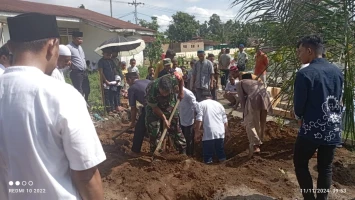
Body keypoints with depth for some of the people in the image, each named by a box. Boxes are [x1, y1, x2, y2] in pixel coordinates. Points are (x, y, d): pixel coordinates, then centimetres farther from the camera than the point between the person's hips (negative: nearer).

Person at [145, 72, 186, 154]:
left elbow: (180, 79, -9)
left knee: (176, 129, 6)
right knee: (154, 132, -3)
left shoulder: (173, 78, -35)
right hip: (154, 107, -2)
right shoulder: (151, 91, -39)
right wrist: (164, 119, -20)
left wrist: (181, 92, -9)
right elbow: (155, 108, -22)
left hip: (170, 106, 2)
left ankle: (183, 152, 19)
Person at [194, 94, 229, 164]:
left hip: (209, 133, -4)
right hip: (220, 132, 5)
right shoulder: (219, 104, 20)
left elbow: (199, 119, -7)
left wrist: (197, 132, -5)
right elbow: (225, 120, 18)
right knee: (220, 149, 21)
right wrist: (226, 131, 28)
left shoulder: (201, 104, 6)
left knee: (208, 152, 6)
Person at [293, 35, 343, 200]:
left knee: (300, 164, 12)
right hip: (333, 129, 6)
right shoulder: (337, 71, 4)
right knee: (325, 167, 16)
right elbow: (338, 100, 12)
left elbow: (298, 105, -10)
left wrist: (300, 117, 11)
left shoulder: (305, 74, -17)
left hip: (312, 130, -6)